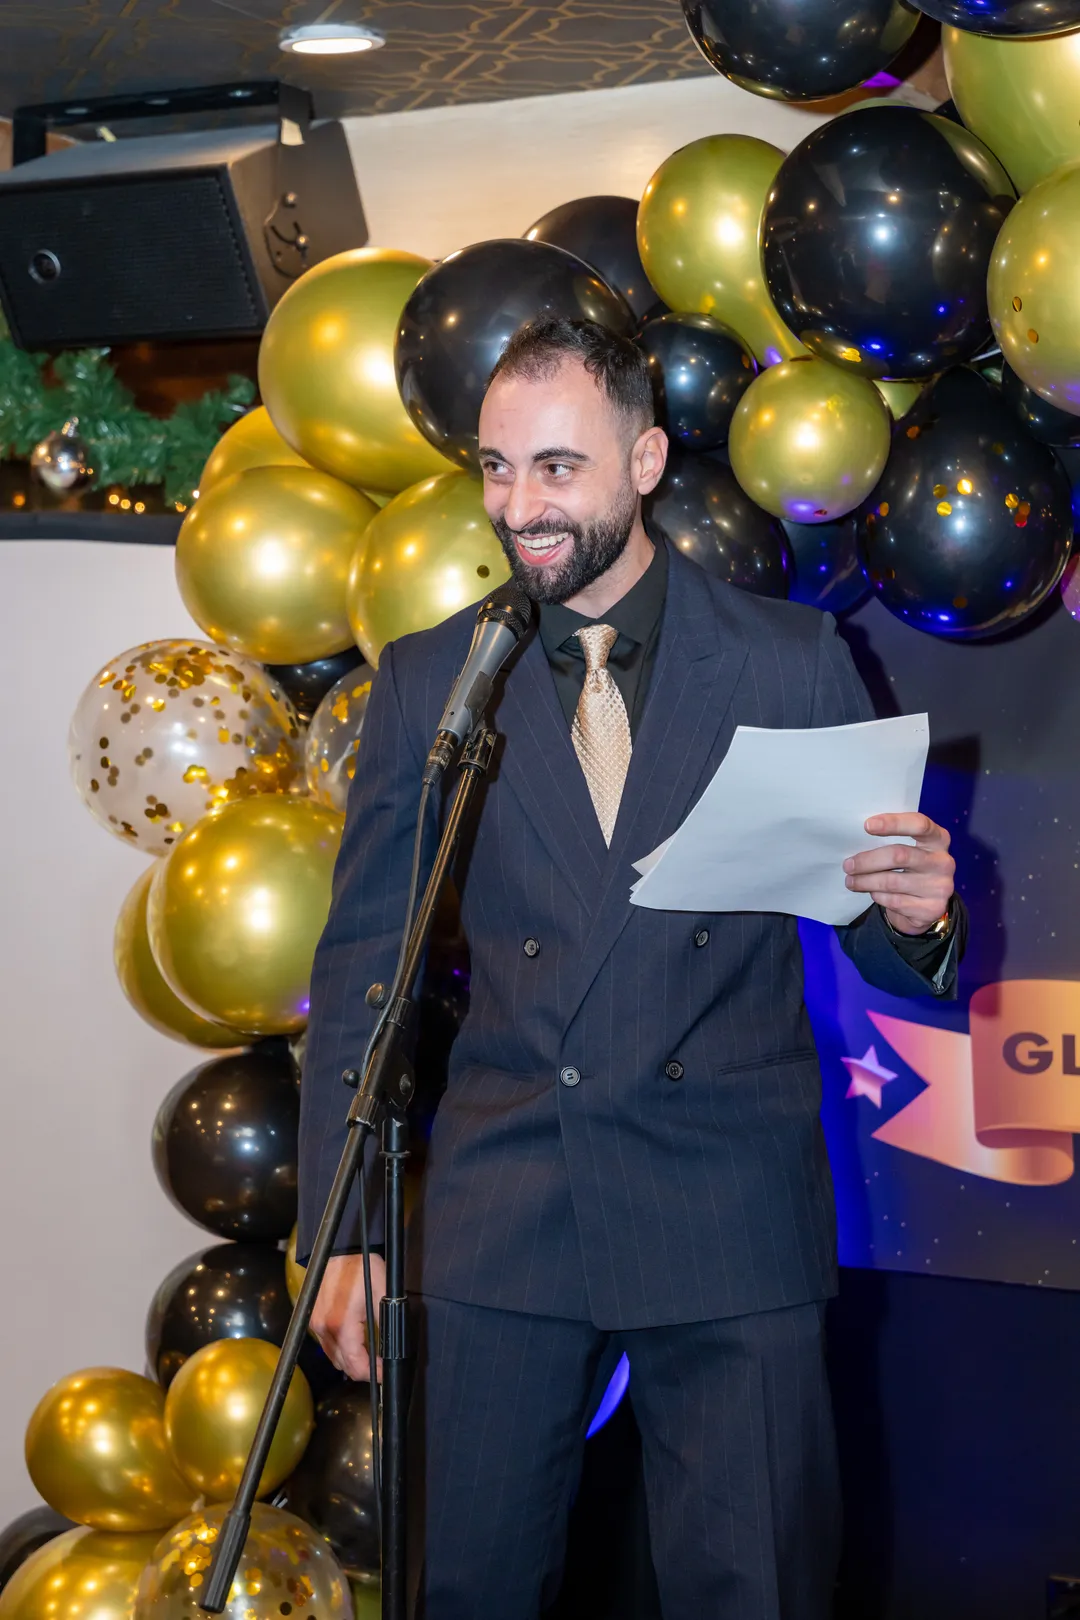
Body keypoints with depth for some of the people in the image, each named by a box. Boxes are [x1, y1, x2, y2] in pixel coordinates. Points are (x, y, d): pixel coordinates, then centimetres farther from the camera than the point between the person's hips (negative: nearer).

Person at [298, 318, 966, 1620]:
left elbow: (881, 945, 5)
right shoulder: (428, 680, 5)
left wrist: (918, 918, -20)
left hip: (732, 1217, -1)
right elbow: (363, 961, 7)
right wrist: (339, 1229, 0)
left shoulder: (794, 661, 1)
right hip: (500, 1214, 1)